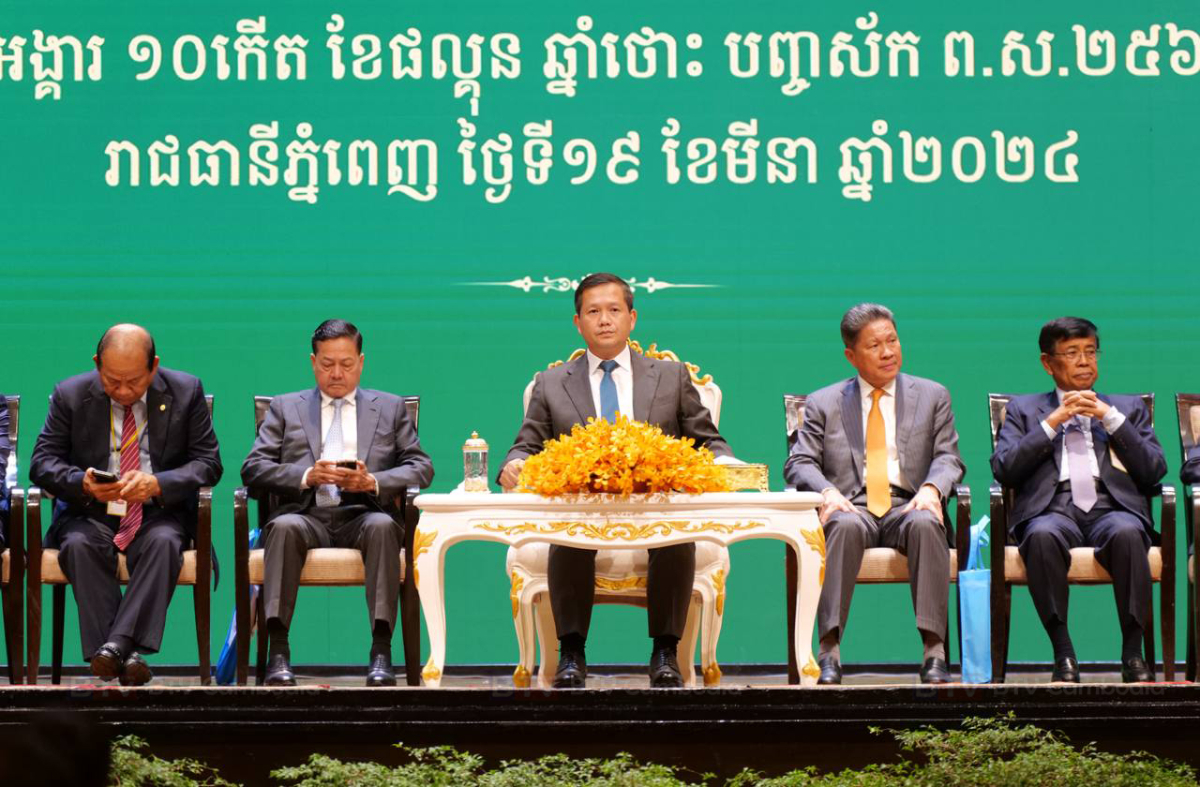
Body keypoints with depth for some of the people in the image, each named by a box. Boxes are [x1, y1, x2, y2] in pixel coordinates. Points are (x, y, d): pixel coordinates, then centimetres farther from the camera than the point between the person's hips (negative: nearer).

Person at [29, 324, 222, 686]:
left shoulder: (186, 392, 1)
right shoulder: (70, 395, 1)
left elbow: (208, 462, -2)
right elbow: (42, 462, 0)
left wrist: (156, 484, -21)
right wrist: (83, 483, -22)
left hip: (159, 513, 0)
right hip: (90, 513, 1)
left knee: (164, 542, -34)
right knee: (79, 545, -33)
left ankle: (117, 644, -42)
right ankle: (125, 656, -38)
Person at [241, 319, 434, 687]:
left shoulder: (390, 408, 21)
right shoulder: (285, 408, 20)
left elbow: (421, 468, 11)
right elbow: (253, 469, 8)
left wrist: (373, 482, -9)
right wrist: (307, 475, -11)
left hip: (363, 515, 0)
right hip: (307, 514, 0)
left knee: (383, 526, -35)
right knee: (284, 527, -35)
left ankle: (381, 651, -39)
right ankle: (278, 652, -39)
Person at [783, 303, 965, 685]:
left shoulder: (932, 396, 18)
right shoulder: (823, 404, 17)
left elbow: (949, 457, 9)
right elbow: (799, 463, 6)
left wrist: (931, 488, -15)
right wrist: (827, 492, -16)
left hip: (908, 507, 0)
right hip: (851, 506, 0)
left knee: (925, 524, -35)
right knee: (845, 526, -37)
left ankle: (934, 651, -39)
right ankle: (829, 650, -41)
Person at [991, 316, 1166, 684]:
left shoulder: (1128, 408, 25)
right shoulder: (1024, 409, 23)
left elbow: (1154, 471, 9)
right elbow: (1003, 470, 5)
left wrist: (1110, 418, 2)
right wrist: (1053, 421, 0)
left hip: (1112, 510, 0)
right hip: (1052, 511, 0)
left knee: (1126, 533, -37)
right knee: (1042, 536, -37)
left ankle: (1133, 653, -30)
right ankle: (1063, 654, -30)